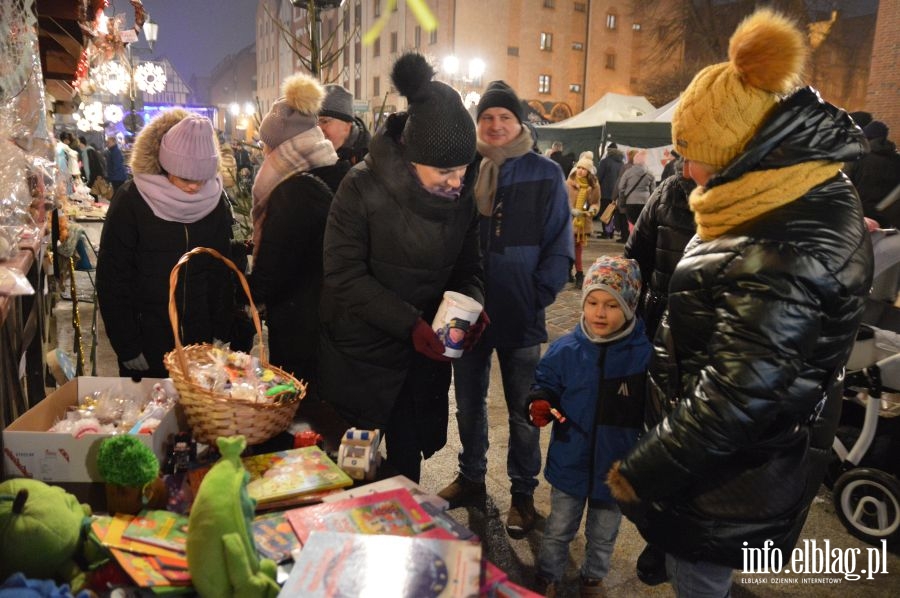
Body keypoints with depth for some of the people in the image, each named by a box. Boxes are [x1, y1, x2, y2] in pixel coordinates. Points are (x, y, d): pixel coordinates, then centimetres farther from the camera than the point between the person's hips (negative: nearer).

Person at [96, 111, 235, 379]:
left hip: (199, 339, 3)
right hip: (145, 341, -2)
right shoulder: (131, 200, -13)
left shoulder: (216, 201, -4)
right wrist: (127, 346, -11)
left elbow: (222, 272, 4)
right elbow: (112, 277, -9)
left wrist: (222, 333, 2)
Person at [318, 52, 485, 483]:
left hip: (422, 355, 3)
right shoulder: (363, 186, -17)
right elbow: (344, 274, -18)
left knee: (406, 464, 12)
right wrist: (408, 322, -26)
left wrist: (470, 303, -17)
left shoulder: (461, 196, -3)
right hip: (361, 356, -3)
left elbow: (468, 265, 6)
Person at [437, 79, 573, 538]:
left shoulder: (544, 174, -5)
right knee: (468, 403, 18)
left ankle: (523, 494, 29)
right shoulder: (464, 170, 3)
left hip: (519, 316, -3)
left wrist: (539, 295, -14)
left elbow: (559, 246, -5)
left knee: (522, 413, 11)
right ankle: (470, 478, 39)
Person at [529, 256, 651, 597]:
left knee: (603, 535, 25)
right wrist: (540, 404, -21)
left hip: (616, 467, 0)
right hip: (570, 463, 1)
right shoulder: (565, 350, -13)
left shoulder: (644, 355, -18)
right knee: (558, 530, 22)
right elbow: (544, 384, 0)